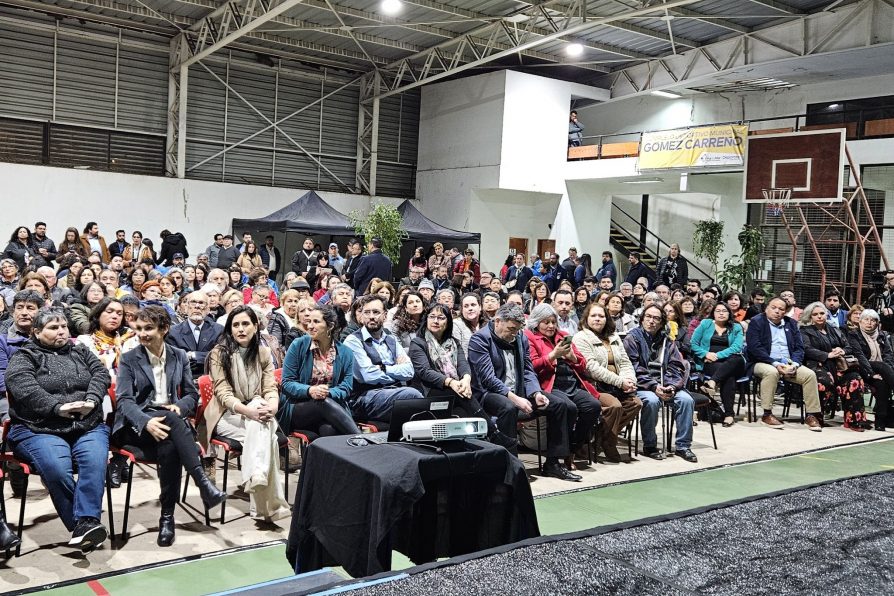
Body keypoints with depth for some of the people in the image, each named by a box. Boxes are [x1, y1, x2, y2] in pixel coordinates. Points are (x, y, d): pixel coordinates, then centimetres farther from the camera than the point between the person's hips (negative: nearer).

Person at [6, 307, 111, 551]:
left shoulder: (80, 351, 23)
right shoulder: (23, 357, 11)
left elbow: (101, 373, 9)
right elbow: (23, 388, -8)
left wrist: (91, 400, -12)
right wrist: (57, 407, -21)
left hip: (88, 427, 3)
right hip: (38, 430, -2)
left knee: (95, 461, -30)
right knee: (57, 468, -32)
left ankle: (85, 524, -37)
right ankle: (84, 527, -25)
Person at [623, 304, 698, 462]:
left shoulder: (667, 341, 17)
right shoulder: (632, 338, 2)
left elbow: (676, 367, 8)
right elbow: (634, 369, -9)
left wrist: (672, 386, -12)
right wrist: (654, 386, -19)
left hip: (665, 385, 4)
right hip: (642, 386, -4)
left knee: (686, 399, -22)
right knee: (651, 400, -35)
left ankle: (683, 446, -10)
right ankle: (649, 446, -15)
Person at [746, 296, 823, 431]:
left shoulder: (791, 324, 16)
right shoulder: (756, 322, -1)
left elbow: (799, 347, 10)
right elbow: (755, 348, -12)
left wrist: (794, 363, -11)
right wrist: (775, 364, -21)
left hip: (789, 364, 5)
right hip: (765, 363, -5)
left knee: (810, 374, -19)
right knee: (771, 372, -37)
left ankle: (812, 415, -10)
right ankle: (767, 414, -27)